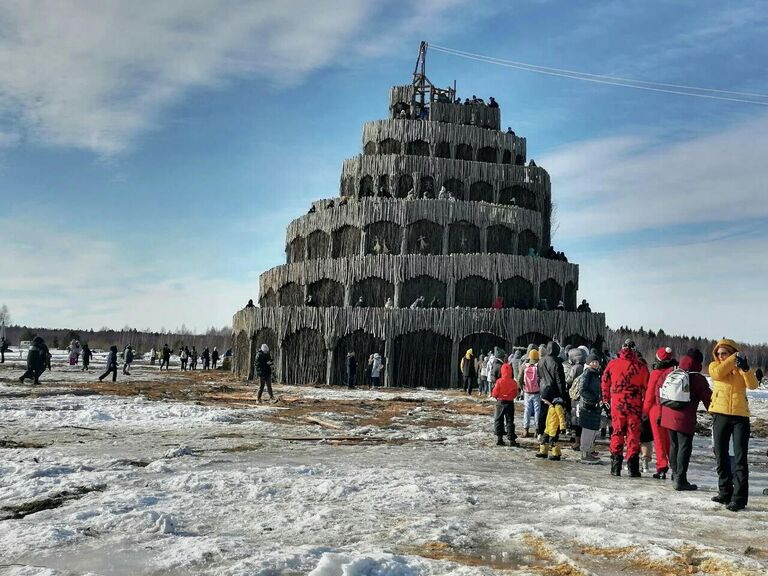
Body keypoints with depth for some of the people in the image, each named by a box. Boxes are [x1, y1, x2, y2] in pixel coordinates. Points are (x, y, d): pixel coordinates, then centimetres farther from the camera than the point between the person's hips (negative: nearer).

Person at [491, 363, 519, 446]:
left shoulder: (499, 381, -14)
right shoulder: (513, 382, -7)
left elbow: (495, 393, -11)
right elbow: (515, 394, 2)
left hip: (500, 402, -1)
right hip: (510, 403, 2)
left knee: (498, 421, 10)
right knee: (510, 421, 7)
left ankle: (499, 438, 7)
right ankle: (512, 440, 5)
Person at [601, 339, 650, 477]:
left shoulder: (612, 364, -1)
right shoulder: (641, 366, -5)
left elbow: (605, 383, 6)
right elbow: (646, 387, 0)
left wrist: (606, 400, 19)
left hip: (617, 405, 1)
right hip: (635, 406, -1)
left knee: (617, 433, 10)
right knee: (633, 435, 7)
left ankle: (616, 468, 9)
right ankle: (633, 468, 7)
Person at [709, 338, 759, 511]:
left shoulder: (741, 367, 5)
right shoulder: (714, 365, 6)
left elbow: (753, 385, -13)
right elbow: (717, 374, -17)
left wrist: (745, 368, -29)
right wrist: (734, 359, -20)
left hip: (740, 415, -2)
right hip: (720, 415, 2)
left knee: (740, 458, -6)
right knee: (721, 456, 10)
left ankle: (739, 497, -6)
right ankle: (725, 492, 23)